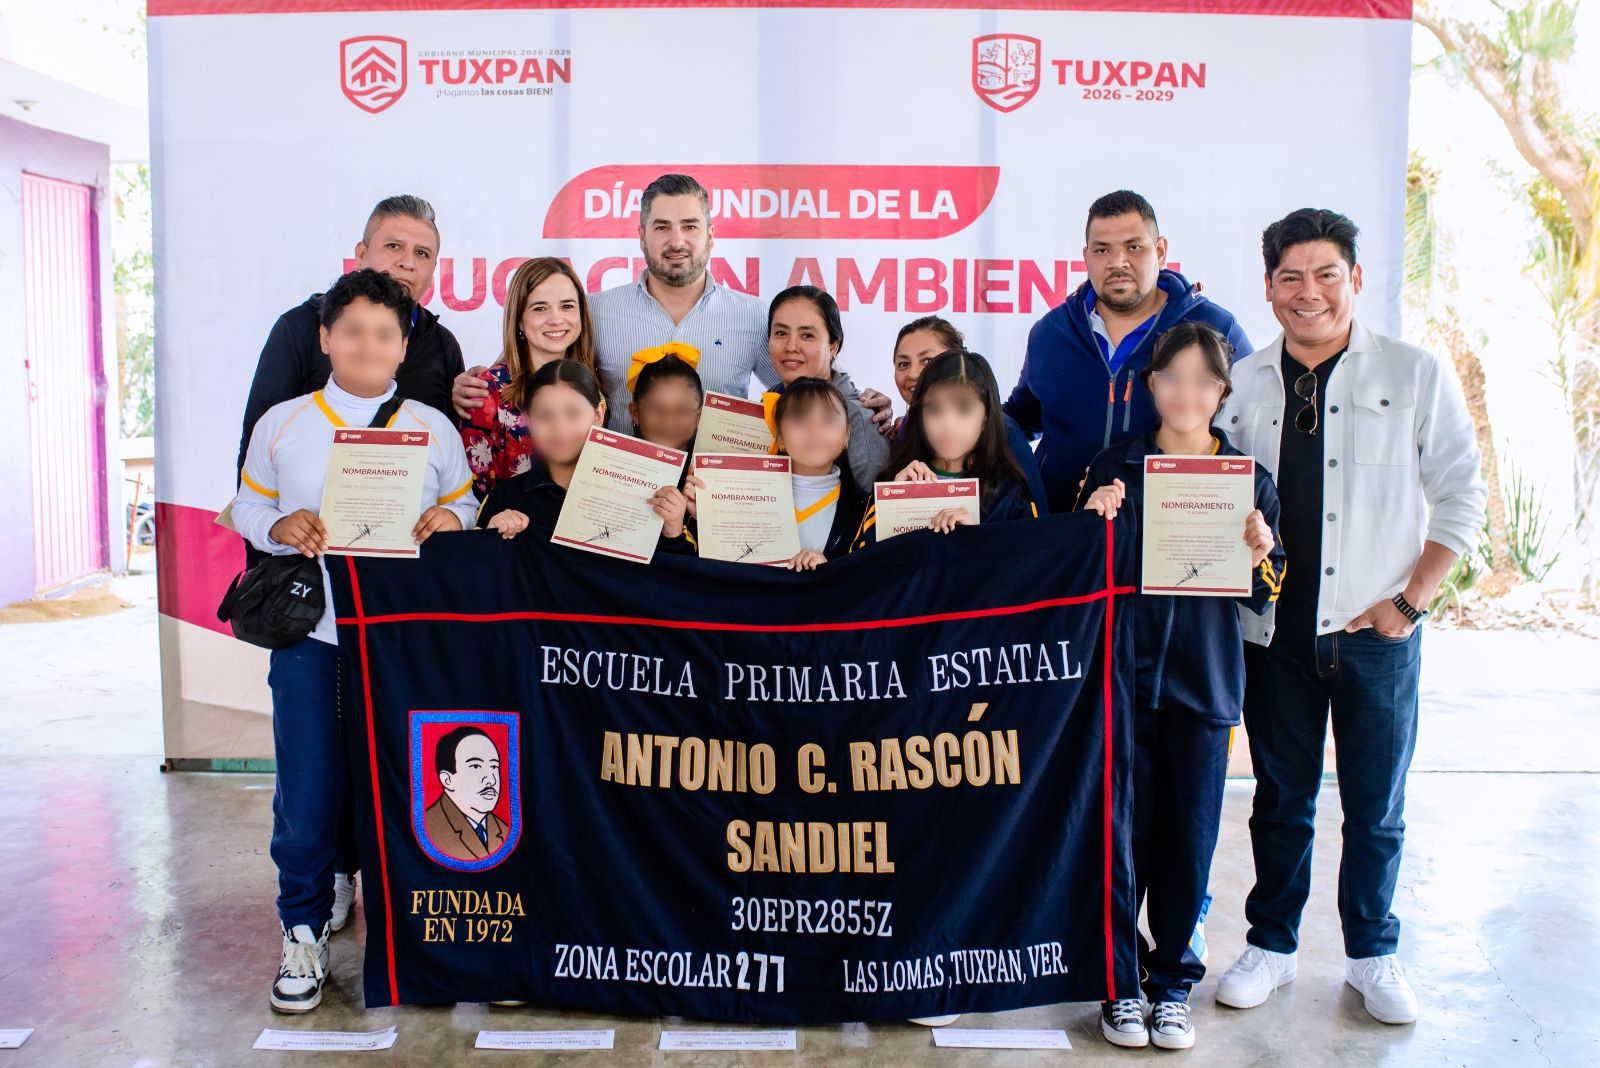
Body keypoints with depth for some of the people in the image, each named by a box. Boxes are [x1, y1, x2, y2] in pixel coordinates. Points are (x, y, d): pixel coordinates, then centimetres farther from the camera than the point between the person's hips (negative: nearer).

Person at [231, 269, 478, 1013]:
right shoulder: (282, 423, 6)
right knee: (308, 791, 2)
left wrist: (450, 519, -11)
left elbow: (466, 505, 11)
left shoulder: (433, 428, 6)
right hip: (311, 634, 0)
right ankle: (303, 933, 21)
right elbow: (247, 506, 11)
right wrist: (283, 526, -10)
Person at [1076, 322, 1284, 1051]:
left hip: (1205, 685, 1)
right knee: (1122, 832, 3)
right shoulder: (1114, 469, 1)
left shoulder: (1247, 478, 4)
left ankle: (1173, 981, 24)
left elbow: (1264, 598, 7)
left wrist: (1260, 554, -13)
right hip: (1125, 676, -1)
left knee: (1189, 837, 7)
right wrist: (1096, 523, -13)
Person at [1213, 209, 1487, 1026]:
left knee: (1376, 806, 10)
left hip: (1376, 629, -1)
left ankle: (1373, 955, 28)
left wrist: (1410, 599, -6)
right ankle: (1271, 945, 28)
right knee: (1281, 798, 12)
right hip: (1273, 627, 1)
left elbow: (1461, 497, 0)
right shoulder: (1240, 386, 3)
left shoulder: (1416, 376, -2)